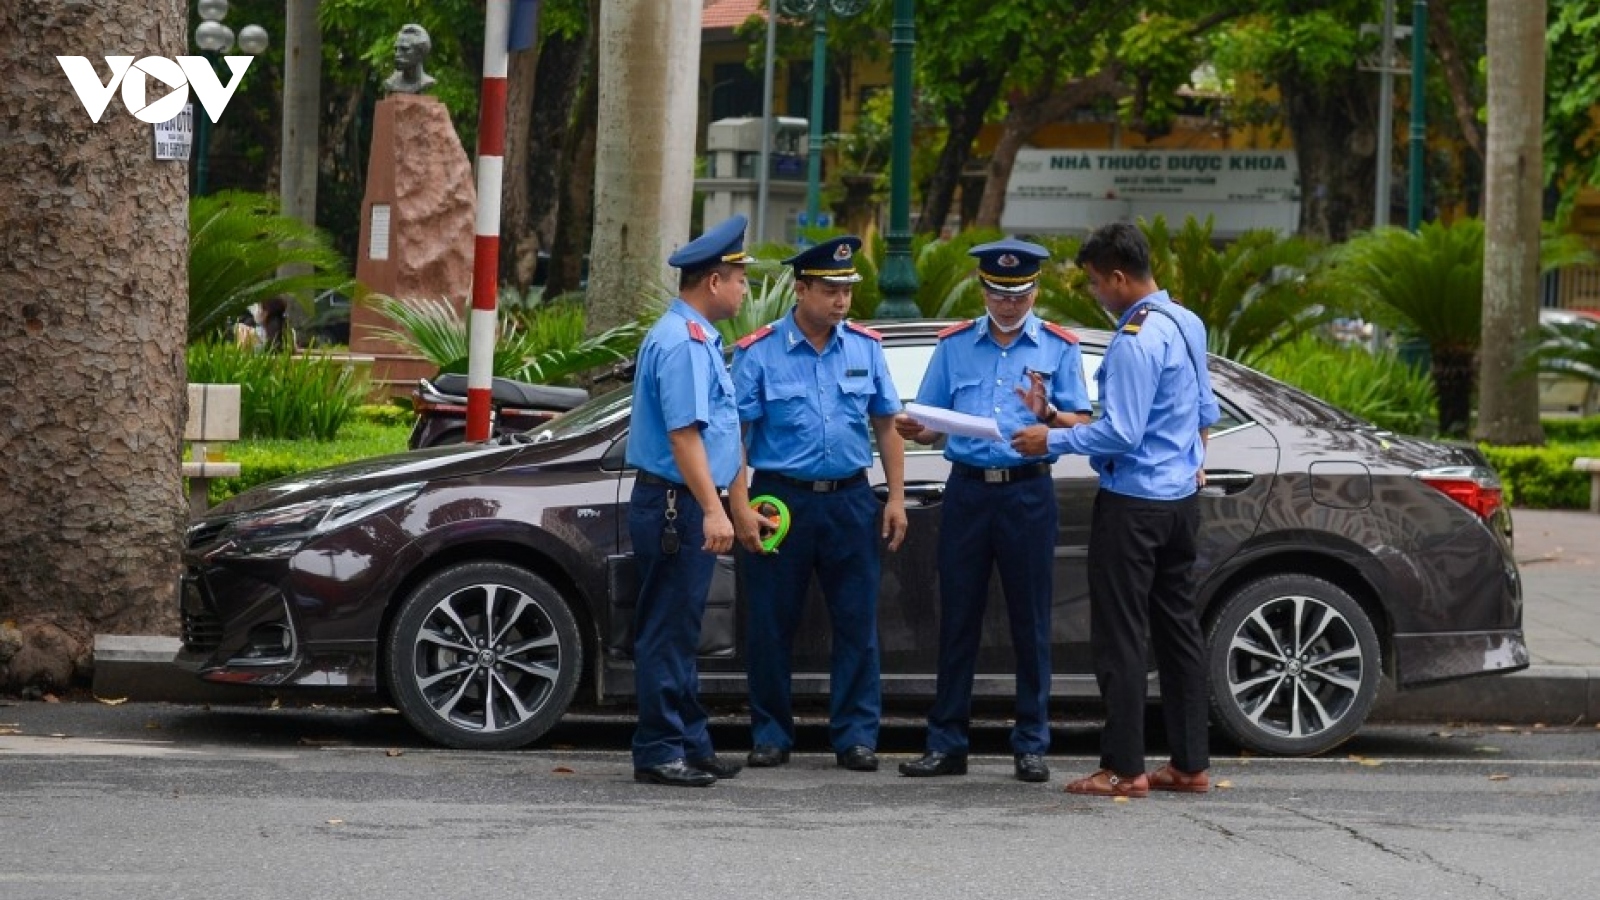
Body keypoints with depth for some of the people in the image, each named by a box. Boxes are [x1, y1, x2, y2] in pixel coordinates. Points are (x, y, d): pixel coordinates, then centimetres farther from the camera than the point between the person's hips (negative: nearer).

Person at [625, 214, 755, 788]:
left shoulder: (695, 338, 18)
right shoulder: (684, 343, -16)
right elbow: (684, 434, -23)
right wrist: (712, 511, -27)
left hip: (682, 508, 11)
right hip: (676, 505, -11)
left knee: (679, 633, 14)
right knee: (668, 633, -7)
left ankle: (691, 746, 20)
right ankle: (660, 753, -4)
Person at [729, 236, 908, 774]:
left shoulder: (865, 347, 6)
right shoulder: (759, 352, -3)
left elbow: (886, 426, 12)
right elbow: (734, 433, -4)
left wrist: (896, 498, 6)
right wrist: (741, 508, -11)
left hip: (850, 500, 2)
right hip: (781, 500, -2)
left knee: (857, 623, 1)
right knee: (772, 625, 3)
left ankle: (856, 735, 8)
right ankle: (771, 735, 13)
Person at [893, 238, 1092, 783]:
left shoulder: (1058, 347, 6)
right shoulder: (954, 345, 12)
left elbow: (1082, 426, 1)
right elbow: (930, 426, 13)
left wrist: (1048, 415, -19)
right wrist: (913, 431, -10)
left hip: (1028, 492, -2)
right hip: (968, 488, 2)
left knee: (1031, 621, 0)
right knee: (958, 619, 2)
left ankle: (1031, 745, 7)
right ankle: (946, 744, 6)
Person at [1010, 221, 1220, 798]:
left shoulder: (1135, 341, -20)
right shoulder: (1188, 325, 9)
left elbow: (1121, 433, -22)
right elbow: (1206, 413, 18)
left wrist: (1052, 440, -12)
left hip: (1133, 504, -9)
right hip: (1181, 498, 9)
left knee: (1119, 637, -4)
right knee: (1178, 628, 12)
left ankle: (1123, 768, -3)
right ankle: (1190, 764, 14)